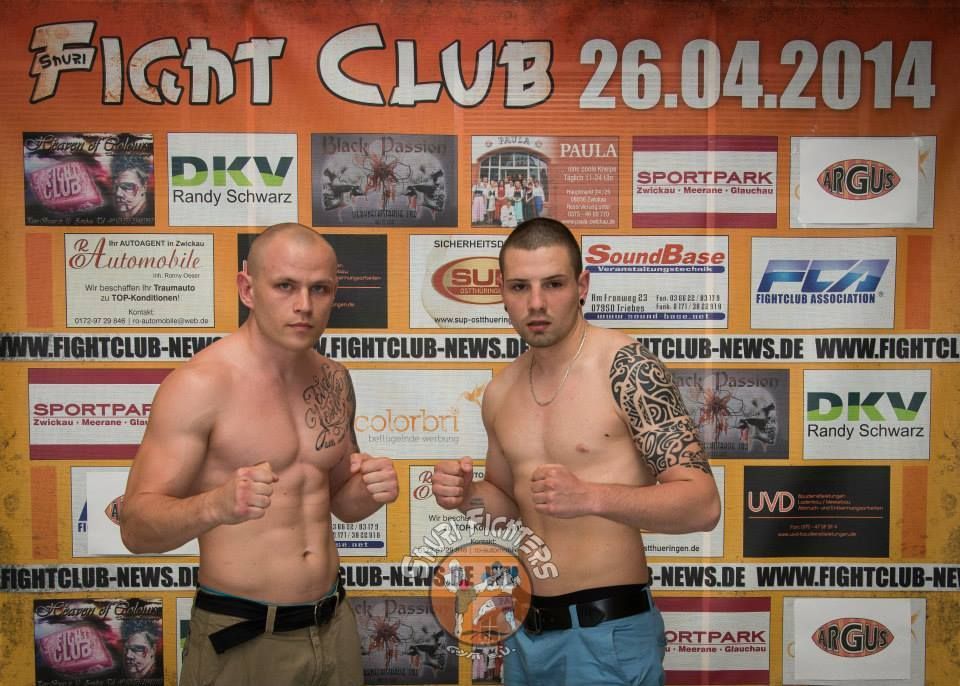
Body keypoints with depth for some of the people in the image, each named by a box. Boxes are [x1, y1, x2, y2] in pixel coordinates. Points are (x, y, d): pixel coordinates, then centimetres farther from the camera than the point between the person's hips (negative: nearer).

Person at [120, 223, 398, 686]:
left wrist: (368, 491, -8)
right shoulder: (198, 384, -16)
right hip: (240, 638, -5)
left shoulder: (334, 380, 2)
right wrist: (215, 506, -34)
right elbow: (135, 527, -16)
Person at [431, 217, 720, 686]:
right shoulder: (500, 392, 3)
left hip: (608, 633, -6)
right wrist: (468, 495, -5)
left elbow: (703, 504, -18)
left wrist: (590, 496, -31)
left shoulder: (624, 366, -15)